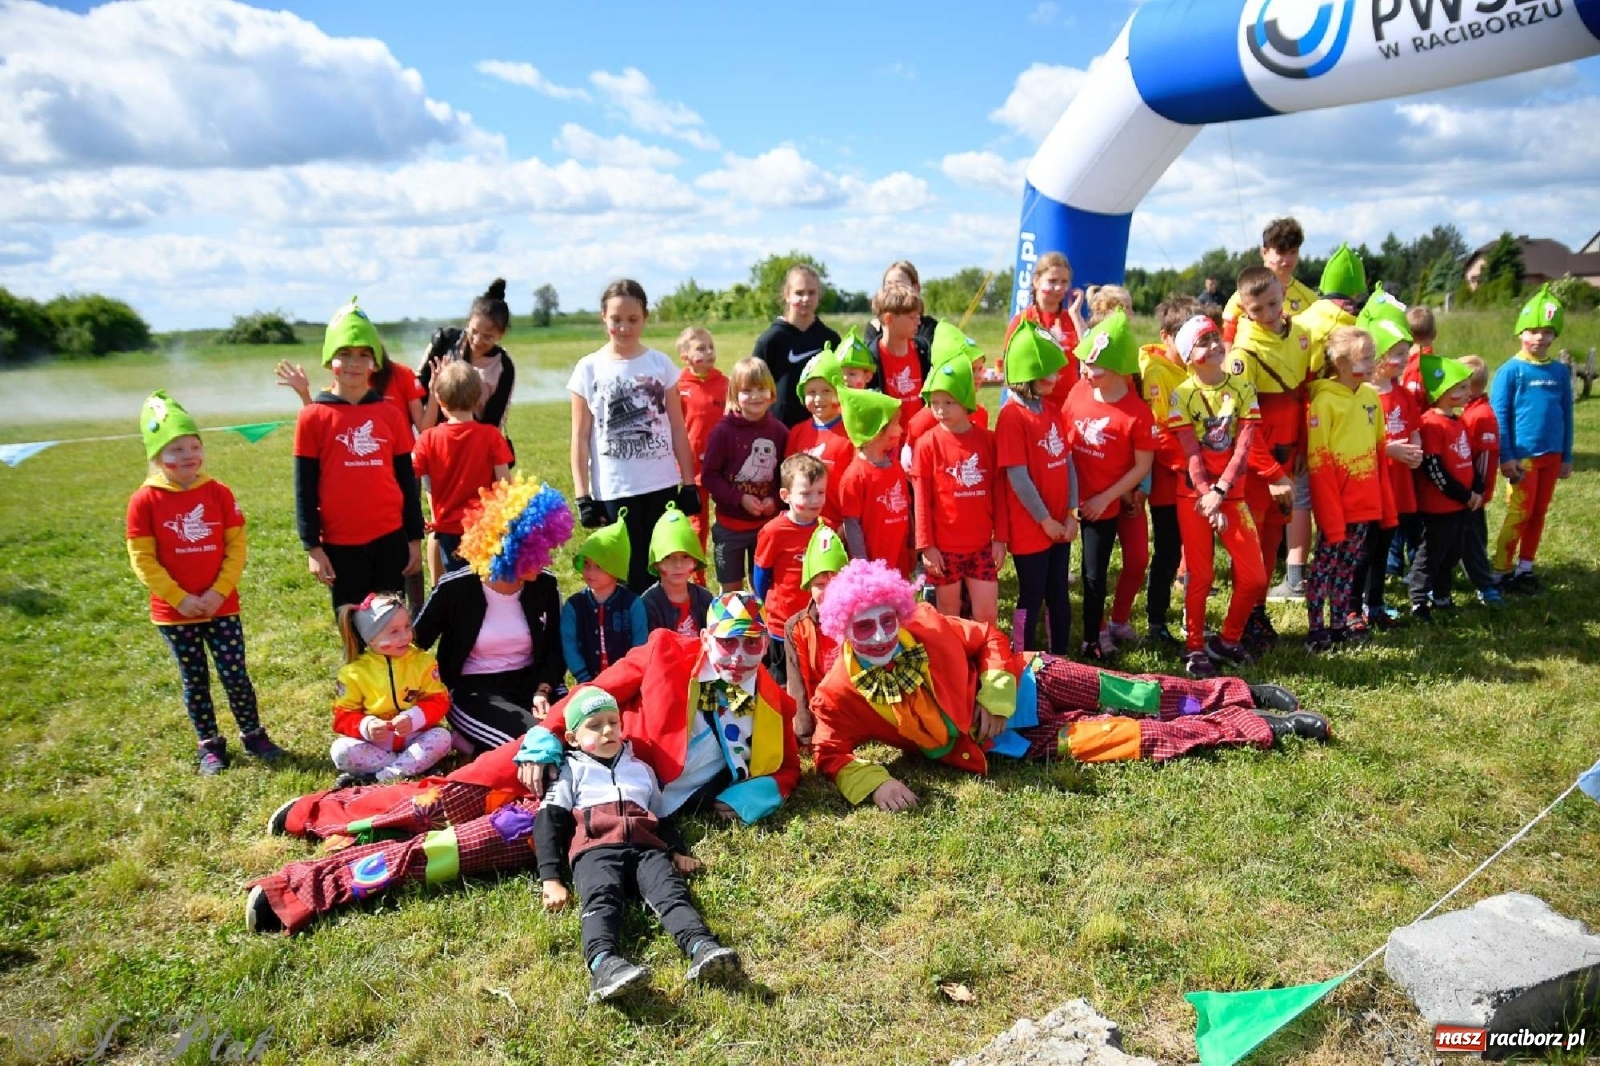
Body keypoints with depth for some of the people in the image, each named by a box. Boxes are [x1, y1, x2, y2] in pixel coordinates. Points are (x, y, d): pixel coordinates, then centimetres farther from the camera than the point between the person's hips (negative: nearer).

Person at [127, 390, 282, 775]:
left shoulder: (219, 493, -4)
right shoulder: (145, 501, -9)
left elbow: (236, 545, -2)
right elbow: (143, 559, -8)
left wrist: (219, 591, -12)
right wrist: (180, 599, -14)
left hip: (222, 606, 1)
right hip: (174, 612, 0)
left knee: (236, 675, 6)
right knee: (194, 681, 12)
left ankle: (253, 734, 22)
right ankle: (210, 745, 26)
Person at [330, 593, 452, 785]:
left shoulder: (422, 661, -3)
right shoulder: (354, 672, -4)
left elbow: (438, 701, -6)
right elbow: (343, 716, -3)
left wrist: (414, 718, -26)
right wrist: (365, 726, -25)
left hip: (415, 738, 0)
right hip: (373, 743, 0)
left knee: (442, 736, -28)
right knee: (340, 750, -26)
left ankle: (378, 779, -31)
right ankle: (414, 766, -27)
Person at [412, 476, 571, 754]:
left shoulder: (545, 586, -2)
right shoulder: (455, 589, -11)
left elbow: (555, 649, 3)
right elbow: (413, 645, 0)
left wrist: (543, 690, -12)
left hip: (529, 684, 4)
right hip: (473, 692, -4)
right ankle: (476, 741, 0)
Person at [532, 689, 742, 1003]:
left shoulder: (641, 768, 35)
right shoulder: (572, 770, 22)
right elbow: (549, 821, 10)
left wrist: (678, 851, 16)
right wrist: (551, 878, -4)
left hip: (646, 848, 3)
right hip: (594, 850, -3)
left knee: (670, 890, -28)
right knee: (601, 898, -35)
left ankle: (702, 949, -53)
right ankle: (603, 964, -62)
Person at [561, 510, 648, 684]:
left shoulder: (632, 604, -2)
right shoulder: (573, 605, 0)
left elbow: (640, 646, -1)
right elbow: (569, 646, -2)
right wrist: (586, 682, -9)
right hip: (591, 684, 1)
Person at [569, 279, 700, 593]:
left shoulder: (661, 364, 3)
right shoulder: (589, 369, -1)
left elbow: (677, 428, 6)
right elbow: (580, 438, 1)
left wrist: (689, 484, 3)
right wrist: (582, 495, -4)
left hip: (662, 485, 2)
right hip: (613, 490, -1)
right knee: (629, 578, 4)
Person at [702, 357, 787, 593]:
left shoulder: (779, 431, -3)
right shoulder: (724, 431, -10)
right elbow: (709, 476, -9)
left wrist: (775, 500, -11)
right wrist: (739, 498, -19)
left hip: (767, 524, 2)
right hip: (730, 525, -2)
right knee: (732, 589, 10)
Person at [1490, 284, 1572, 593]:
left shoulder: (1560, 372, 6)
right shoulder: (1511, 370, -8)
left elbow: (1565, 416, 11)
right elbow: (1498, 416, -9)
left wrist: (1566, 456, 10)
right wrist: (1506, 457, -14)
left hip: (1551, 456, 5)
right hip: (1523, 456, -5)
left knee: (1539, 514, 10)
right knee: (1519, 514, -4)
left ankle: (1524, 568, 21)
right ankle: (1501, 571, 5)